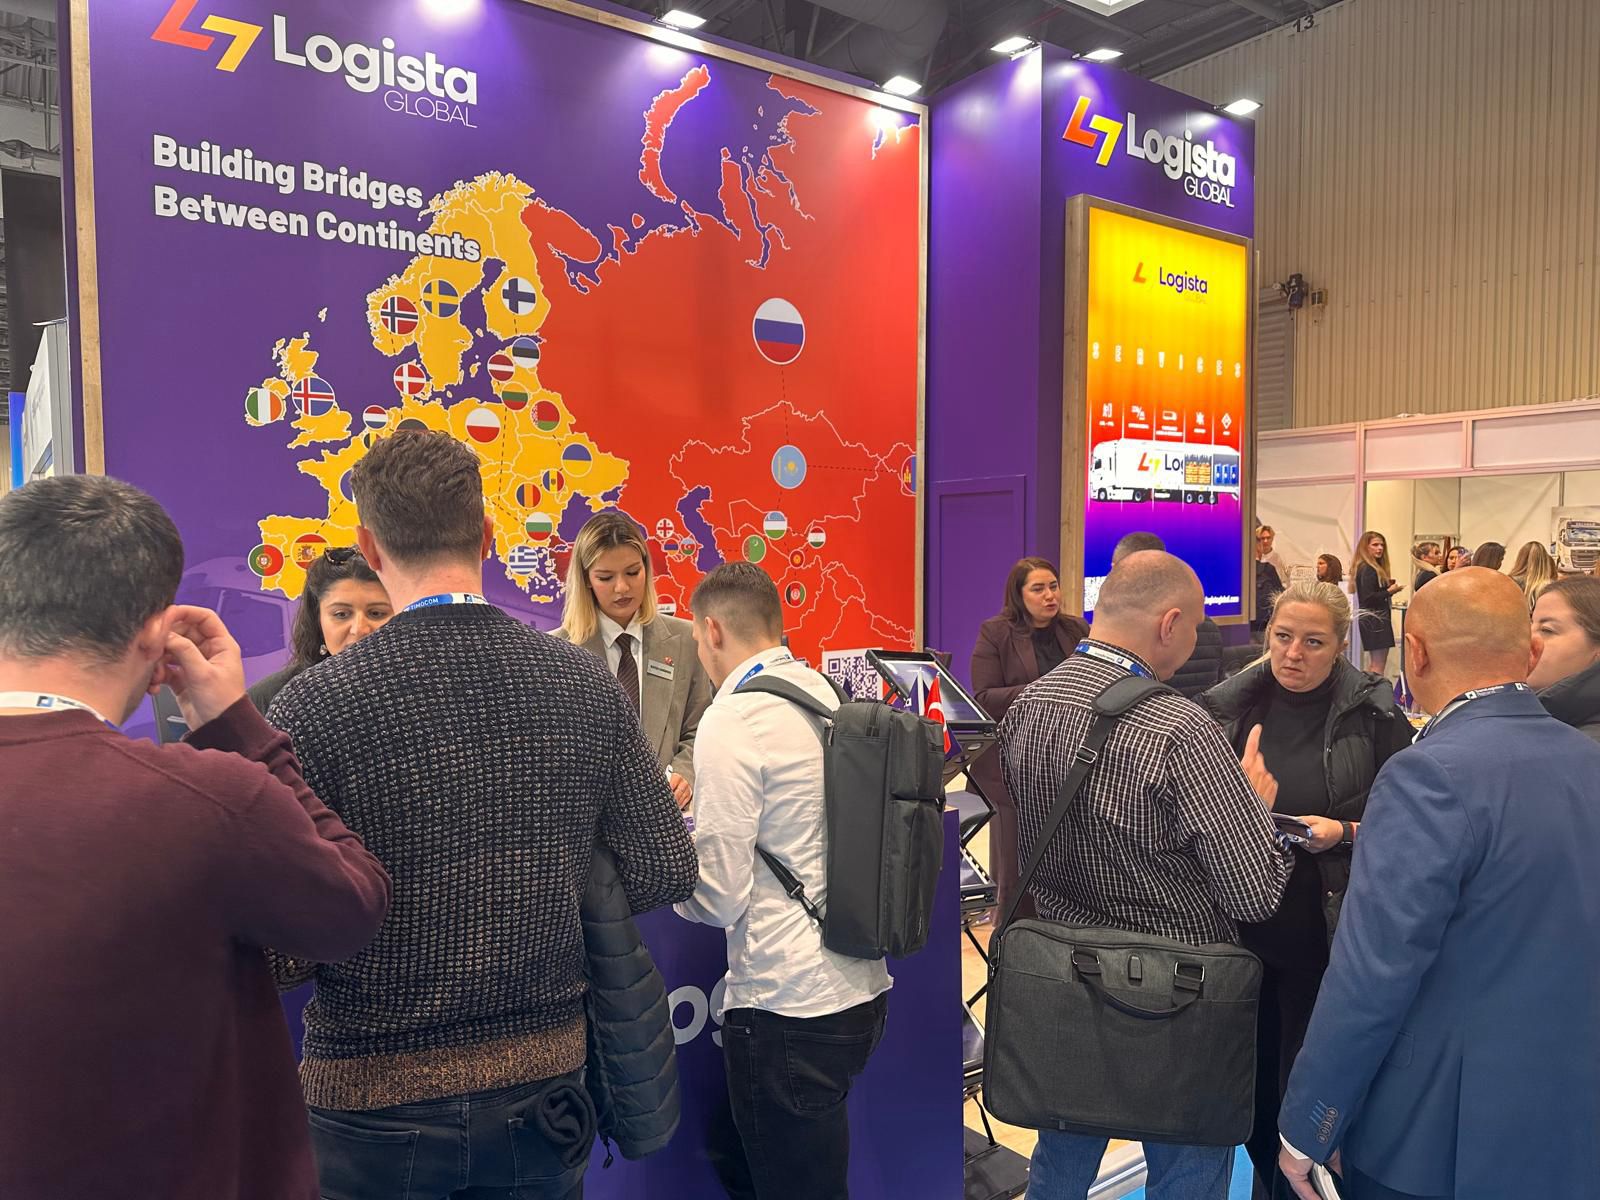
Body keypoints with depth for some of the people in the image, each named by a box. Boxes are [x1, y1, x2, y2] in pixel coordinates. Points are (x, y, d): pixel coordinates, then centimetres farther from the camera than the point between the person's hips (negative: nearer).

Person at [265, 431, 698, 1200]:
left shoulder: (314, 704, -18)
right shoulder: (587, 685, -9)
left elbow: (275, 948, -18)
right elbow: (666, 874, -5)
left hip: (375, 1099, -2)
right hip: (541, 1086, 3)